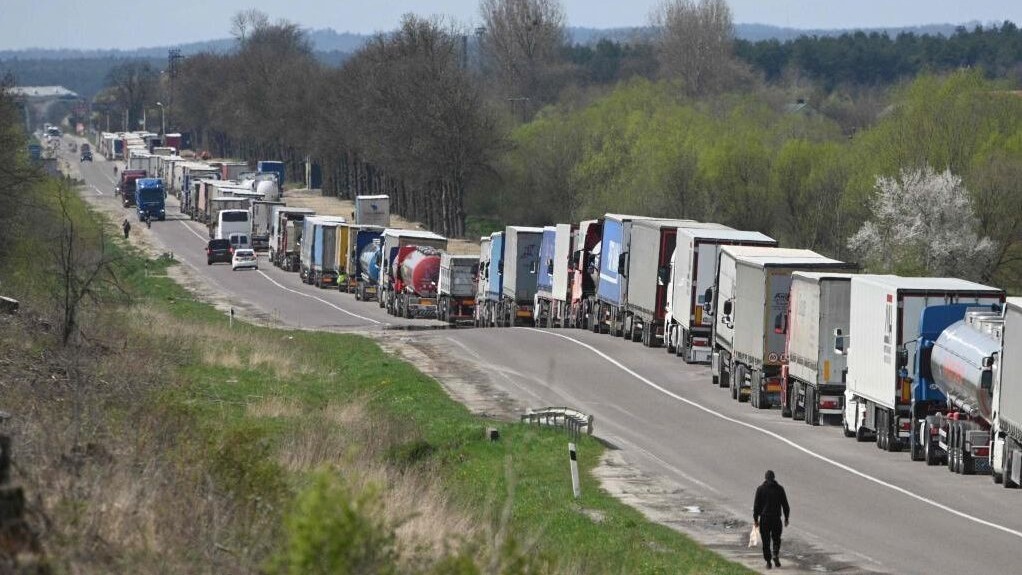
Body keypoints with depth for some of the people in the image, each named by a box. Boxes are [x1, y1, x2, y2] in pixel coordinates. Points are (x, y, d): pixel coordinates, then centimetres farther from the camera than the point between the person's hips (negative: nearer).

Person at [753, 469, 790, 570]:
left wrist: (755, 519, 2)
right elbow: (785, 504, 2)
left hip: (764, 518, -1)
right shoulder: (779, 489, 0)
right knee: (776, 539, 16)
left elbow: (756, 505, -5)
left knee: (766, 541, 7)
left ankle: (768, 562, 4)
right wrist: (786, 518, 11)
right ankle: (776, 555, -8)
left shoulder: (760, 489, -4)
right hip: (776, 518, 1)